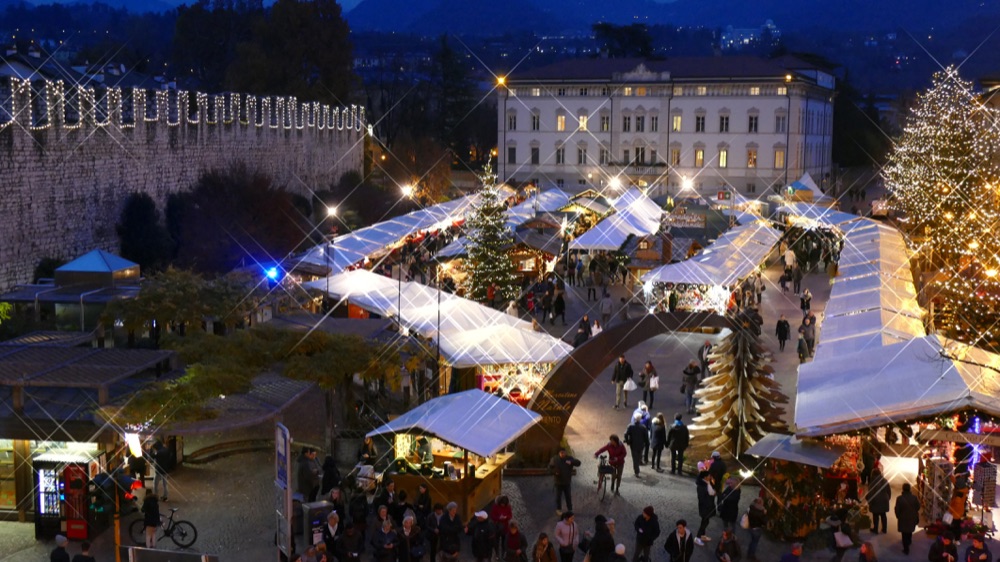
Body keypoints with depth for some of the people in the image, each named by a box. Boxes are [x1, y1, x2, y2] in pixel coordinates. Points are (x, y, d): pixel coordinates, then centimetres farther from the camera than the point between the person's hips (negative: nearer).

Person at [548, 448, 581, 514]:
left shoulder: (569, 458, -8)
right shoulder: (554, 459, -10)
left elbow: (578, 463, -16)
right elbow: (550, 467, 0)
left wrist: (571, 462, -34)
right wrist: (554, 472, -18)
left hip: (567, 482, 1)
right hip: (558, 482, -1)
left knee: (569, 496, 10)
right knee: (558, 496, 11)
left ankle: (570, 509, 23)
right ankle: (558, 509, 28)